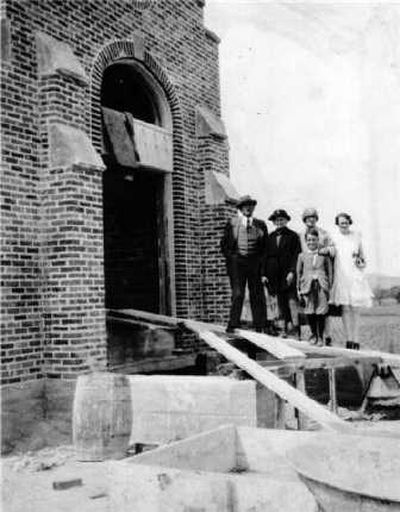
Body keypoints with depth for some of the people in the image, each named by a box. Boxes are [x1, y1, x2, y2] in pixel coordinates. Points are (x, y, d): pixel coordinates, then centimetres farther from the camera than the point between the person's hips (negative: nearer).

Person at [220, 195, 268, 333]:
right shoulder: (232, 223, 7)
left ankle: (260, 326, 5)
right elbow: (224, 244, 9)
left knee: (257, 295, 1)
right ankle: (233, 324, -5)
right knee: (237, 294, -8)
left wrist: (261, 260, 4)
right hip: (237, 262, -2)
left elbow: (266, 245, 16)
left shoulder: (260, 224, 11)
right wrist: (231, 257, -1)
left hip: (255, 263, 2)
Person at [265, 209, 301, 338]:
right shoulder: (270, 237, 14)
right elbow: (267, 256, 14)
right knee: (281, 303, 5)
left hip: (289, 274, -4)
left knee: (292, 301, -11)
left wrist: (292, 272, -14)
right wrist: (265, 274, 6)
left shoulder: (293, 236, 2)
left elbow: (296, 255, -4)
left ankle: (295, 327, -11)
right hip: (275, 275, 4)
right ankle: (287, 327, 11)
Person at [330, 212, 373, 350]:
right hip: (341, 275, -1)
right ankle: (349, 339, -1)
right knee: (345, 308, -5)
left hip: (355, 275, 1)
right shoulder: (334, 238, 5)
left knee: (355, 308, -1)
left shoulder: (357, 236, 11)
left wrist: (361, 262, 3)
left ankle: (355, 339, 4)